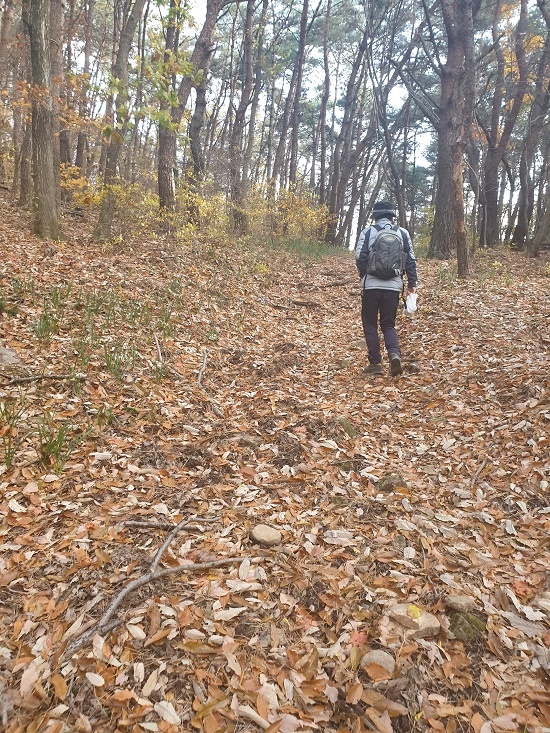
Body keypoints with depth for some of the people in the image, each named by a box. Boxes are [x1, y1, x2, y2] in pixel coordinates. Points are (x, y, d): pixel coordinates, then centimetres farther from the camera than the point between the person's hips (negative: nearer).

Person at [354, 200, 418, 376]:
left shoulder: (368, 232, 0)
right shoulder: (402, 233, 8)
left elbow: (359, 257, -5)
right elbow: (410, 260, 5)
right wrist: (412, 282, 12)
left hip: (371, 285, -2)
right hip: (393, 286, 2)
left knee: (370, 324, 11)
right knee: (388, 325, 14)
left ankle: (375, 363, 7)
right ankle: (395, 354, -12)